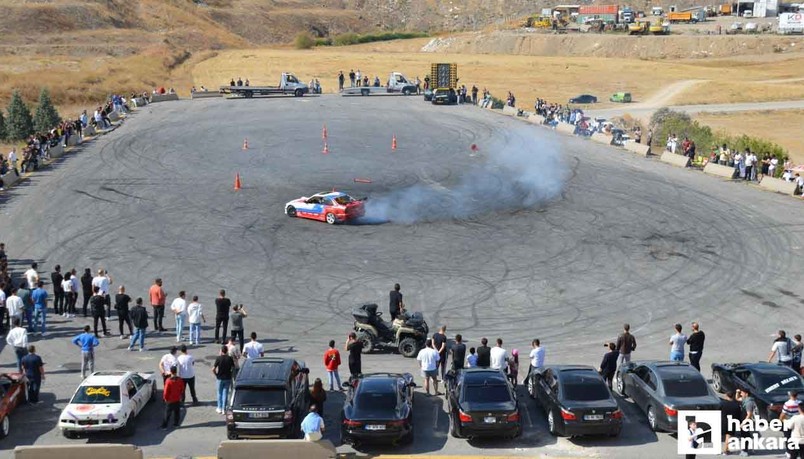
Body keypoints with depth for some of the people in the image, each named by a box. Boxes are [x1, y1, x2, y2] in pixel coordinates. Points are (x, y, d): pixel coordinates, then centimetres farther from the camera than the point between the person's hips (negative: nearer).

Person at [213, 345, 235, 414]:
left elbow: (213, 369, -14)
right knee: (225, 393, 8)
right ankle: (224, 409, 10)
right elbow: (233, 368, -2)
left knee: (219, 393, 13)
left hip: (220, 378, -2)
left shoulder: (218, 358, -12)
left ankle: (219, 408, 18)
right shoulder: (230, 358, -5)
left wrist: (216, 374, 2)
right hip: (228, 378, 2)